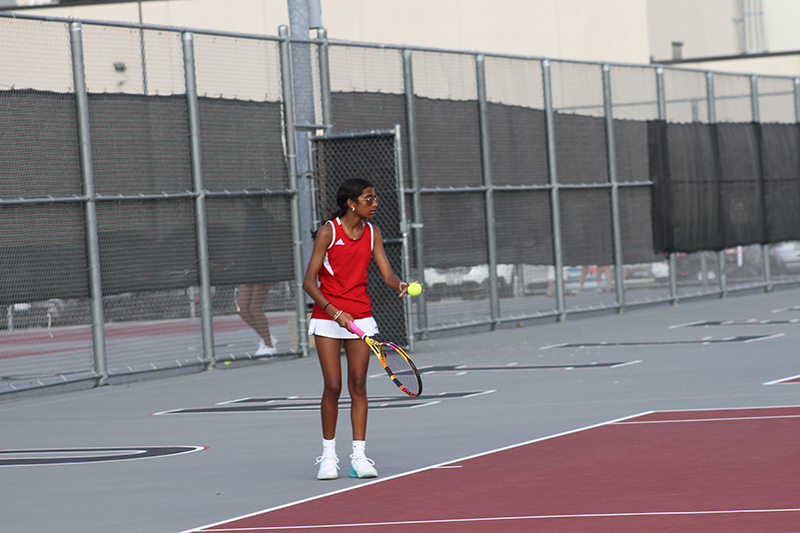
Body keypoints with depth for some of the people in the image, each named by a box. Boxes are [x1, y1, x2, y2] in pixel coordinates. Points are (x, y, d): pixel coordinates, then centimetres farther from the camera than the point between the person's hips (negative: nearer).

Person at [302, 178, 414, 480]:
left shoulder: (372, 233, 3)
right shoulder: (328, 232, -11)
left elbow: (387, 274, -2)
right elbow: (309, 283, -13)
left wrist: (400, 285, -25)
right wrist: (334, 311, -24)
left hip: (360, 316, 4)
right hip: (327, 317, -4)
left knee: (358, 386, 1)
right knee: (333, 386, -6)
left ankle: (359, 456, 2)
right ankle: (328, 455, 9)